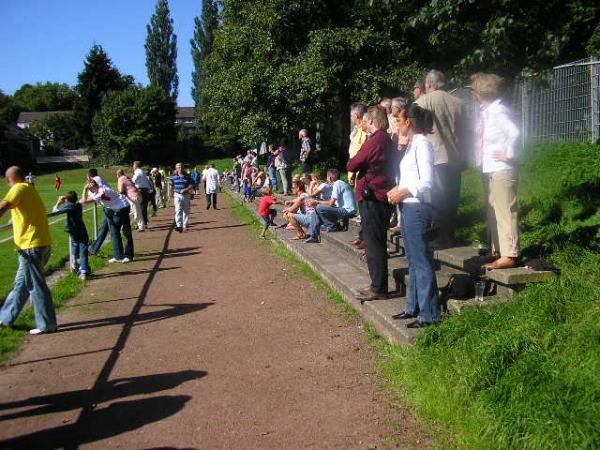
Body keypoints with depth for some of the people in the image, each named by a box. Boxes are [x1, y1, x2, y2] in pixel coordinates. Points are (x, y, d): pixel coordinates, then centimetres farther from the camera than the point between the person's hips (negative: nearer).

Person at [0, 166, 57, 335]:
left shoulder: (19, 188, -9)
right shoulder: (30, 189, 18)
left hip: (30, 246, -9)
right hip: (43, 244, 9)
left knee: (36, 286, -1)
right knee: (21, 284, 18)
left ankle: (46, 324, 6)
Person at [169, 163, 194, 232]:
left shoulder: (188, 177, 2)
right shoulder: (173, 177, 3)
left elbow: (192, 185, -1)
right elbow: (171, 187, 10)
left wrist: (186, 189, -16)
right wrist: (172, 195, 9)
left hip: (186, 195, 1)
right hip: (177, 195, -1)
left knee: (186, 211, 7)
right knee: (178, 210, -13)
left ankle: (185, 226, 17)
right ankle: (179, 226, -18)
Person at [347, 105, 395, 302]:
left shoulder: (375, 140, -17)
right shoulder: (387, 140, 15)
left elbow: (352, 165, -14)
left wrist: (351, 162, 5)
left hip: (372, 199, -10)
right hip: (381, 196, 10)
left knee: (374, 245, -4)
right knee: (376, 243, 17)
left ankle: (378, 289, 3)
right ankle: (378, 285, 26)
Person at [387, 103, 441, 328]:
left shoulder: (422, 143, -12)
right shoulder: (412, 144, 16)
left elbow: (426, 182, -18)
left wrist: (404, 192, -14)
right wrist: (398, 190, 3)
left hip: (417, 208, -10)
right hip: (408, 207, 10)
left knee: (421, 261, -5)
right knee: (413, 260, 15)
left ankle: (429, 313, 3)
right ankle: (414, 307, 25)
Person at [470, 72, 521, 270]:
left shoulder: (498, 111, -16)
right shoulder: (486, 111, 12)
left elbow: (514, 133, -30)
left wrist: (509, 154, -20)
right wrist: (479, 159, 9)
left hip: (501, 171, -10)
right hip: (489, 170, 10)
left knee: (505, 213, -5)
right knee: (493, 212, 17)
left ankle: (509, 255, 0)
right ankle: (497, 251, 28)